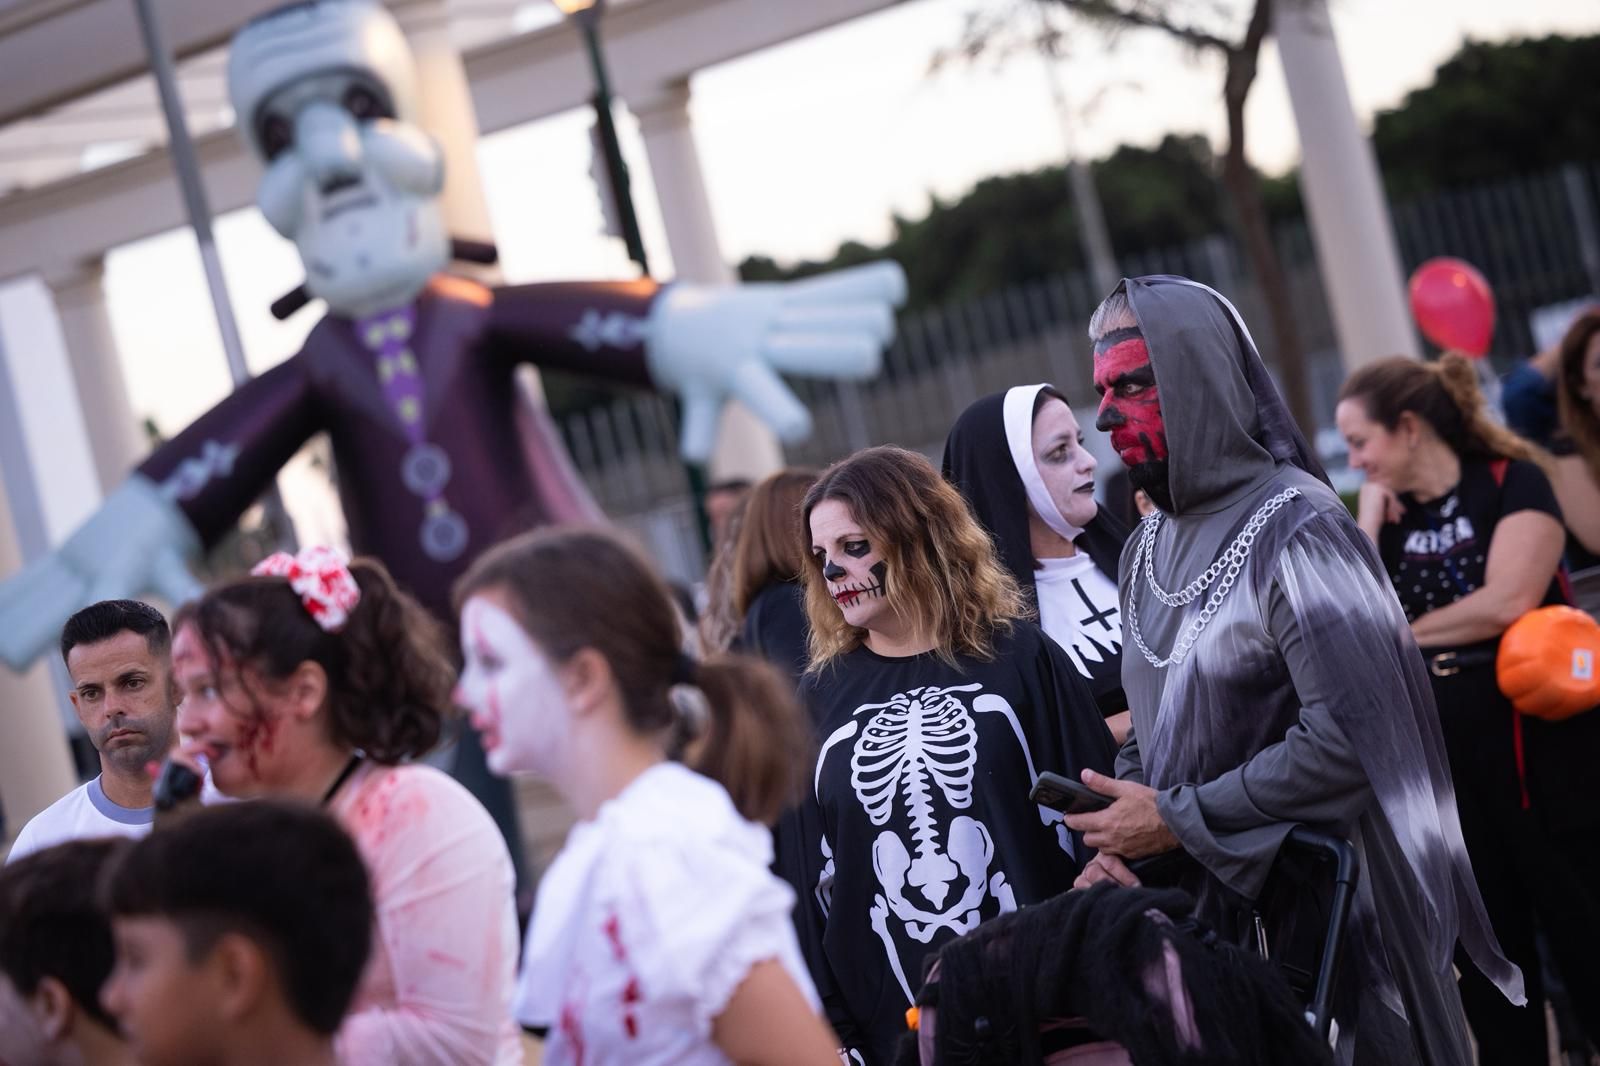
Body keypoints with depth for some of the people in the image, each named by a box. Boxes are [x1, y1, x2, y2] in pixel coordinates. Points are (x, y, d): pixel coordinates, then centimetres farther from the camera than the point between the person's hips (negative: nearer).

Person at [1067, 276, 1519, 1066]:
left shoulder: (1295, 525, -16)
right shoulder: (1147, 551, 9)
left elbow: (1350, 737, -24)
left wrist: (1175, 821, -18)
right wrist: (1115, 843, -5)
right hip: (1214, 919, 7)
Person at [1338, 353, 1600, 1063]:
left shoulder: (1511, 482, -6)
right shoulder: (1391, 517, 10)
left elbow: (1508, 601, -20)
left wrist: (1407, 635, -8)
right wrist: (1369, 522, -4)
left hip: (1532, 735, -6)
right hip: (1439, 752, 6)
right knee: (1486, 945, 12)